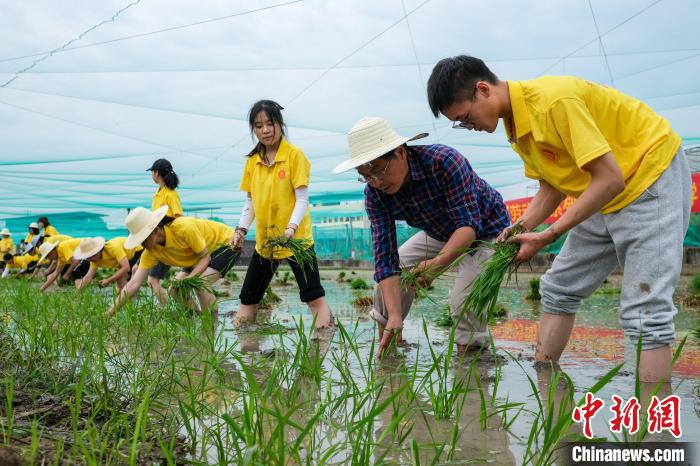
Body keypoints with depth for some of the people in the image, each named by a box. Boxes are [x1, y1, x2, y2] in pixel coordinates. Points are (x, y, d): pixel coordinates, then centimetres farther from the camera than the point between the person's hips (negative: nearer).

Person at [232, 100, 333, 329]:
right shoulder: (252, 161, 8)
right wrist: (241, 229, 0)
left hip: (296, 238, -6)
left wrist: (291, 228, -26)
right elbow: (250, 202, 14)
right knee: (248, 299, 12)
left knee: (314, 297, -6)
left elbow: (302, 198, -12)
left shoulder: (294, 155, -8)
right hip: (264, 240, 6)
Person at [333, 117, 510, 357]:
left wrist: (437, 262, -57)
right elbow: (386, 258, -23)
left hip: (485, 231, -5)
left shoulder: (443, 161, -36)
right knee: (386, 278, -5)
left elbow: (470, 223, -39)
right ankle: (386, 352, 12)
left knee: (464, 298, -27)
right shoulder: (375, 194, -20)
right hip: (439, 235, 6)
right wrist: (395, 316, -34)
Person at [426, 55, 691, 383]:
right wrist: (521, 228, -8)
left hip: (653, 177, -9)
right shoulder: (515, 122, 1)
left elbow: (610, 179, -28)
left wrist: (548, 236, -25)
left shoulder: (554, 101, -29)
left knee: (644, 312, -16)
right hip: (604, 198, 10)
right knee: (559, 289, 11)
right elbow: (551, 185, 9)